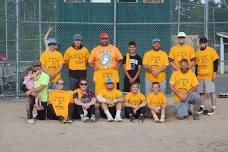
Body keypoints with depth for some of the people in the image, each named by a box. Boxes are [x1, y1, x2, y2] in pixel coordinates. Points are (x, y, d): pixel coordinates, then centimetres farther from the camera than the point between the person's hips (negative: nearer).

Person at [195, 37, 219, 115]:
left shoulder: (211, 50, -1)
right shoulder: (198, 53, 14)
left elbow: (216, 62, -5)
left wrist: (215, 73, -12)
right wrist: (196, 75, 14)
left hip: (209, 76, -5)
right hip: (200, 76, 5)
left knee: (212, 91, -4)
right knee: (201, 92, 8)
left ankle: (213, 108, -1)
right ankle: (202, 108, 16)